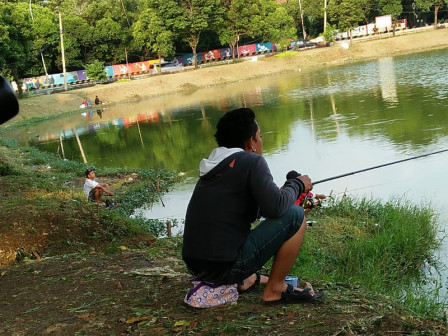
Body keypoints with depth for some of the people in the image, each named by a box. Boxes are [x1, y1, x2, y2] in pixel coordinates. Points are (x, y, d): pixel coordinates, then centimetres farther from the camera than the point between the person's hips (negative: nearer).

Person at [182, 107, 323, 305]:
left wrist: (289, 188, 25)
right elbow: (275, 207, -18)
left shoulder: (212, 168, 14)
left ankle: (243, 280, 20)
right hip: (226, 267, -8)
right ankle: (275, 290, 3)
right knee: (295, 215, -4)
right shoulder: (251, 161, -8)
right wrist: (298, 185, 2)